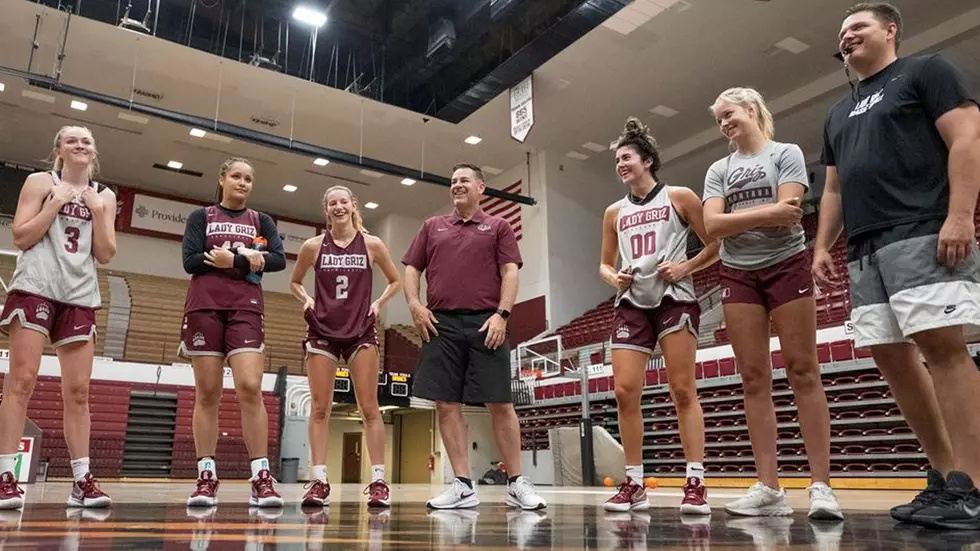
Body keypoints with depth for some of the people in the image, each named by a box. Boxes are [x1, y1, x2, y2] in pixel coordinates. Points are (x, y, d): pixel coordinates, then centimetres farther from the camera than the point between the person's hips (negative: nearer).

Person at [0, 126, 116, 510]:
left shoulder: (105, 196, 15)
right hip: (35, 289, -3)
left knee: (78, 391, 1)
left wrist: (97, 211, -2)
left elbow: (105, 255, 8)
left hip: (80, 297, 3)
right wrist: (56, 202, -8)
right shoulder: (40, 182, 8)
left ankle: (82, 480, 3)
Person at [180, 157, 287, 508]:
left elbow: (278, 260, 0)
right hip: (204, 307, 0)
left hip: (246, 308, 0)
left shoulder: (261, 221, 16)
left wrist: (231, 260, -9)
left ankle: (262, 478, -13)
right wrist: (246, 259, -7)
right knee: (207, 393, 0)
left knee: (250, 388, -13)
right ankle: (206, 478, 5)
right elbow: (191, 261, -1)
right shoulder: (201, 217, 14)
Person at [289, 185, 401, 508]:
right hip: (322, 331, 1)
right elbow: (295, 282, 18)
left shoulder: (371, 245, 3)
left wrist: (378, 303, -1)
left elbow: (395, 281, 14)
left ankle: (378, 481, 2)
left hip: (361, 332, -1)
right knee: (320, 408, -1)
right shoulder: (313, 246, 4)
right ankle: (319, 481, 4)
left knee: (369, 408, -2)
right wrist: (306, 300, -1)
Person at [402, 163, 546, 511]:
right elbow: (411, 268, 16)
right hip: (441, 324, 3)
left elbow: (510, 272, 2)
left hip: (485, 323, -2)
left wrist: (502, 314, -11)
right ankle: (463, 486, 7)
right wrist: (414, 304, -1)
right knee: (446, 404, 0)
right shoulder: (432, 227, 19)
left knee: (500, 404, -3)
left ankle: (516, 483, 8)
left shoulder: (498, 227, 12)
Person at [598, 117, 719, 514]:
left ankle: (695, 483, -1)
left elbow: (716, 245, 3)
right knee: (624, 391, -3)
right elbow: (605, 263, 21)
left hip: (673, 298, -4)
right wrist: (613, 277, 0)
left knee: (682, 390, -6)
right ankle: (634, 484, 7)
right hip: (631, 303, 4)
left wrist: (685, 267, -11)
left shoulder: (679, 197, 5)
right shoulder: (614, 212, 17)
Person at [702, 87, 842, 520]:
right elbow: (713, 226, -2)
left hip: (786, 266, -3)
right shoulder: (718, 170, 14)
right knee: (753, 379, -1)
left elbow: (789, 214, -12)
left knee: (803, 372, -6)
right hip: (738, 275, 4)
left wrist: (735, 218, -6)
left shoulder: (786, 153, 4)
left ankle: (821, 485, -3)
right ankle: (769, 487, 2)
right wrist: (767, 213, -10)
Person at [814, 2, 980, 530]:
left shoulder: (926, 71, 8)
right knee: (891, 357, 2)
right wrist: (822, 247, 13)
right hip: (865, 252, 8)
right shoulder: (839, 113, 28)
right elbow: (833, 188, 26)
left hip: (923, 235, -7)